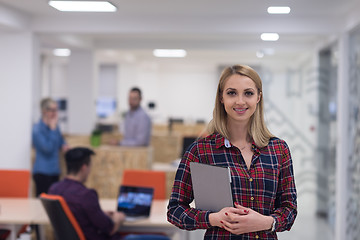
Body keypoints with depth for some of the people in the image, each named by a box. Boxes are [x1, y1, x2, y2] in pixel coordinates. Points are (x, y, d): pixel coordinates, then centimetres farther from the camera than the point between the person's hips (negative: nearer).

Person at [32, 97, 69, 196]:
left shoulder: (55, 127, 10)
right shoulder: (37, 129, -12)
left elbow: (61, 141, 29)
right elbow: (48, 149, -18)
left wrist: (64, 146, 4)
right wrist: (52, 129, -17)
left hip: (54, 171, 7)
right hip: (42, 172, -7)